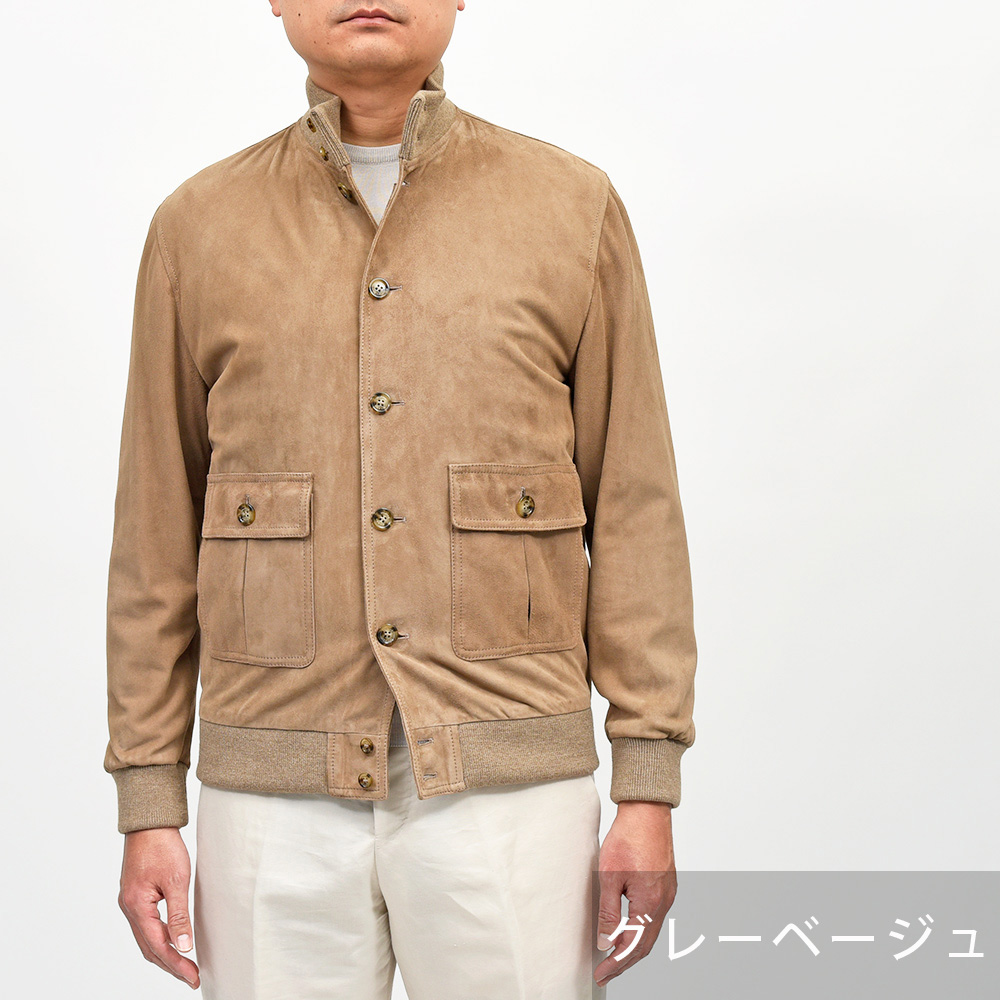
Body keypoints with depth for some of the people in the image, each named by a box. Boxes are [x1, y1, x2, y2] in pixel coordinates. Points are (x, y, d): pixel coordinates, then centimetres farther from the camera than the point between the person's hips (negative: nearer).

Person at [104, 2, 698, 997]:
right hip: (279, 796, 1)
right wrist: (148, 807, 3)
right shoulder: (198, 225, 4)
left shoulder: (575, 206, 1)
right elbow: (159, 532, 7)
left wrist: (649, 790, -4)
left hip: (507, 786, -1)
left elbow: (633, 508, 1)